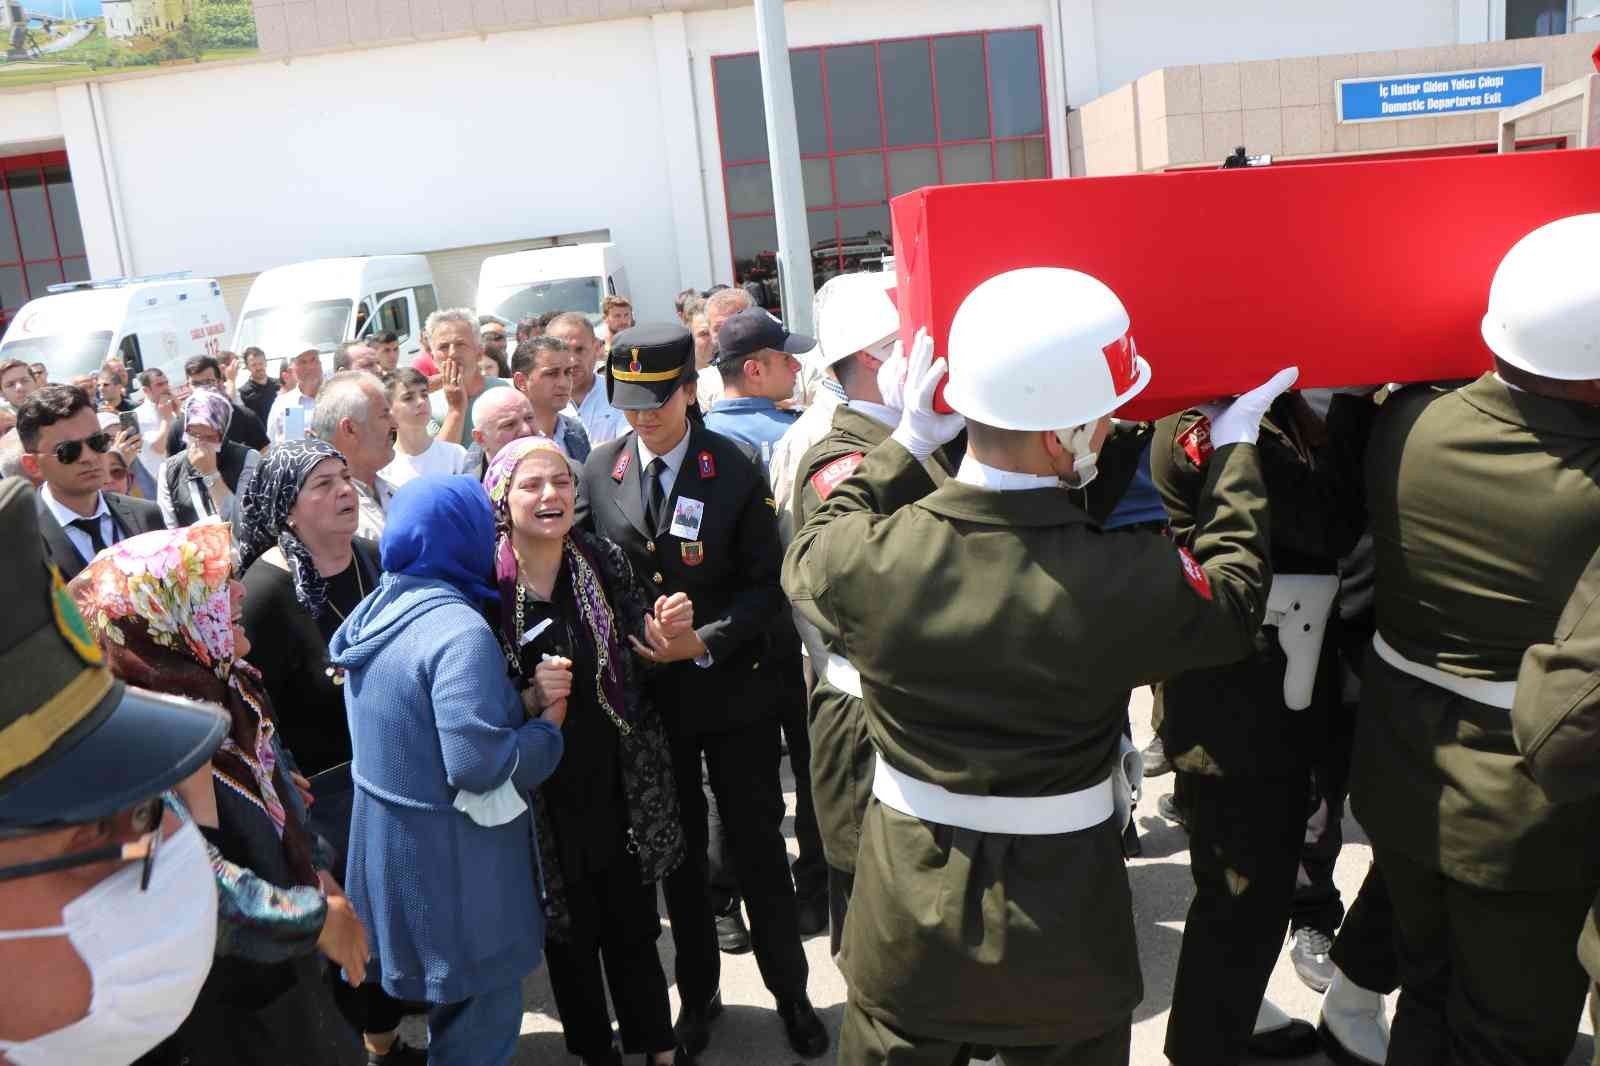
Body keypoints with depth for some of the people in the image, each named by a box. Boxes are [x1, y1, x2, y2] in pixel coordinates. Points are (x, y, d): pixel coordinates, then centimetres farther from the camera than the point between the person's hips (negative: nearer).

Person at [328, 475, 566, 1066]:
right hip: (452, 860, -9)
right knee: (484, 1016, 9)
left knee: (453, 1003, 26)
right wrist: (547, 726, -13)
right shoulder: (459, 628, -25)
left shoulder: (378, 611, 4)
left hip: (393, 845, 9)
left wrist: (523, 700, -1)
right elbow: (479, 765, -30)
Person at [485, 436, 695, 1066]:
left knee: (633, 924, 12)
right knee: (570, 931, 16)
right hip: (544, 794, -1)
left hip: (621, 779, 2)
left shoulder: (605, 560, -4)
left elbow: (640, 658, 8)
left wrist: (665, 634, -14)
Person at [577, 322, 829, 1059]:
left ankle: (790, 991, 30)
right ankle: (697, 992, 36)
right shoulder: (599, 470, -2)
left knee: (758, 846, 10)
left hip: (732, 689, -2)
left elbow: (767, 583, -9)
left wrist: (706, 641, -20)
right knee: (678, 851, 17)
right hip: (648, 694, 3)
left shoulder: (734, 473, -12)